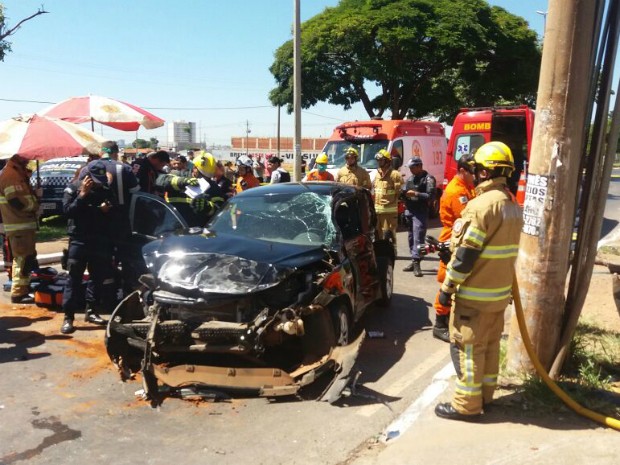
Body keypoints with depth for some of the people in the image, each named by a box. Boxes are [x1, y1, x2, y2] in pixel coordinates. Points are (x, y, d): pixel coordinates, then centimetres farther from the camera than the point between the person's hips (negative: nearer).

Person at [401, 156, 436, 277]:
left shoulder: (428, 179, -5)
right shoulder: (410, 178, 17)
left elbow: (430, 196, -14)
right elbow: (403, 192, 21)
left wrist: (415, 194, -18)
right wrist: (404, 193, -2)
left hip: (420, 213, -7)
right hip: (409, 211, 7)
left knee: (418, 238, -11)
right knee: (411, 237, 10)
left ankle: (416, 263, -13)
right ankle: (414, 261, 19)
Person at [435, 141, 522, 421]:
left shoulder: (482, 205, -21)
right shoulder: (514, 206, 9)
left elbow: (465, 254, -21)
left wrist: (447, 287, -14)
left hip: (474, 294, -9)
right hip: (500, 291, 9)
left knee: (466, 347, 2)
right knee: (489, 345, 17)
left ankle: (466, 405, 11)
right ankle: (484, 395, 30)